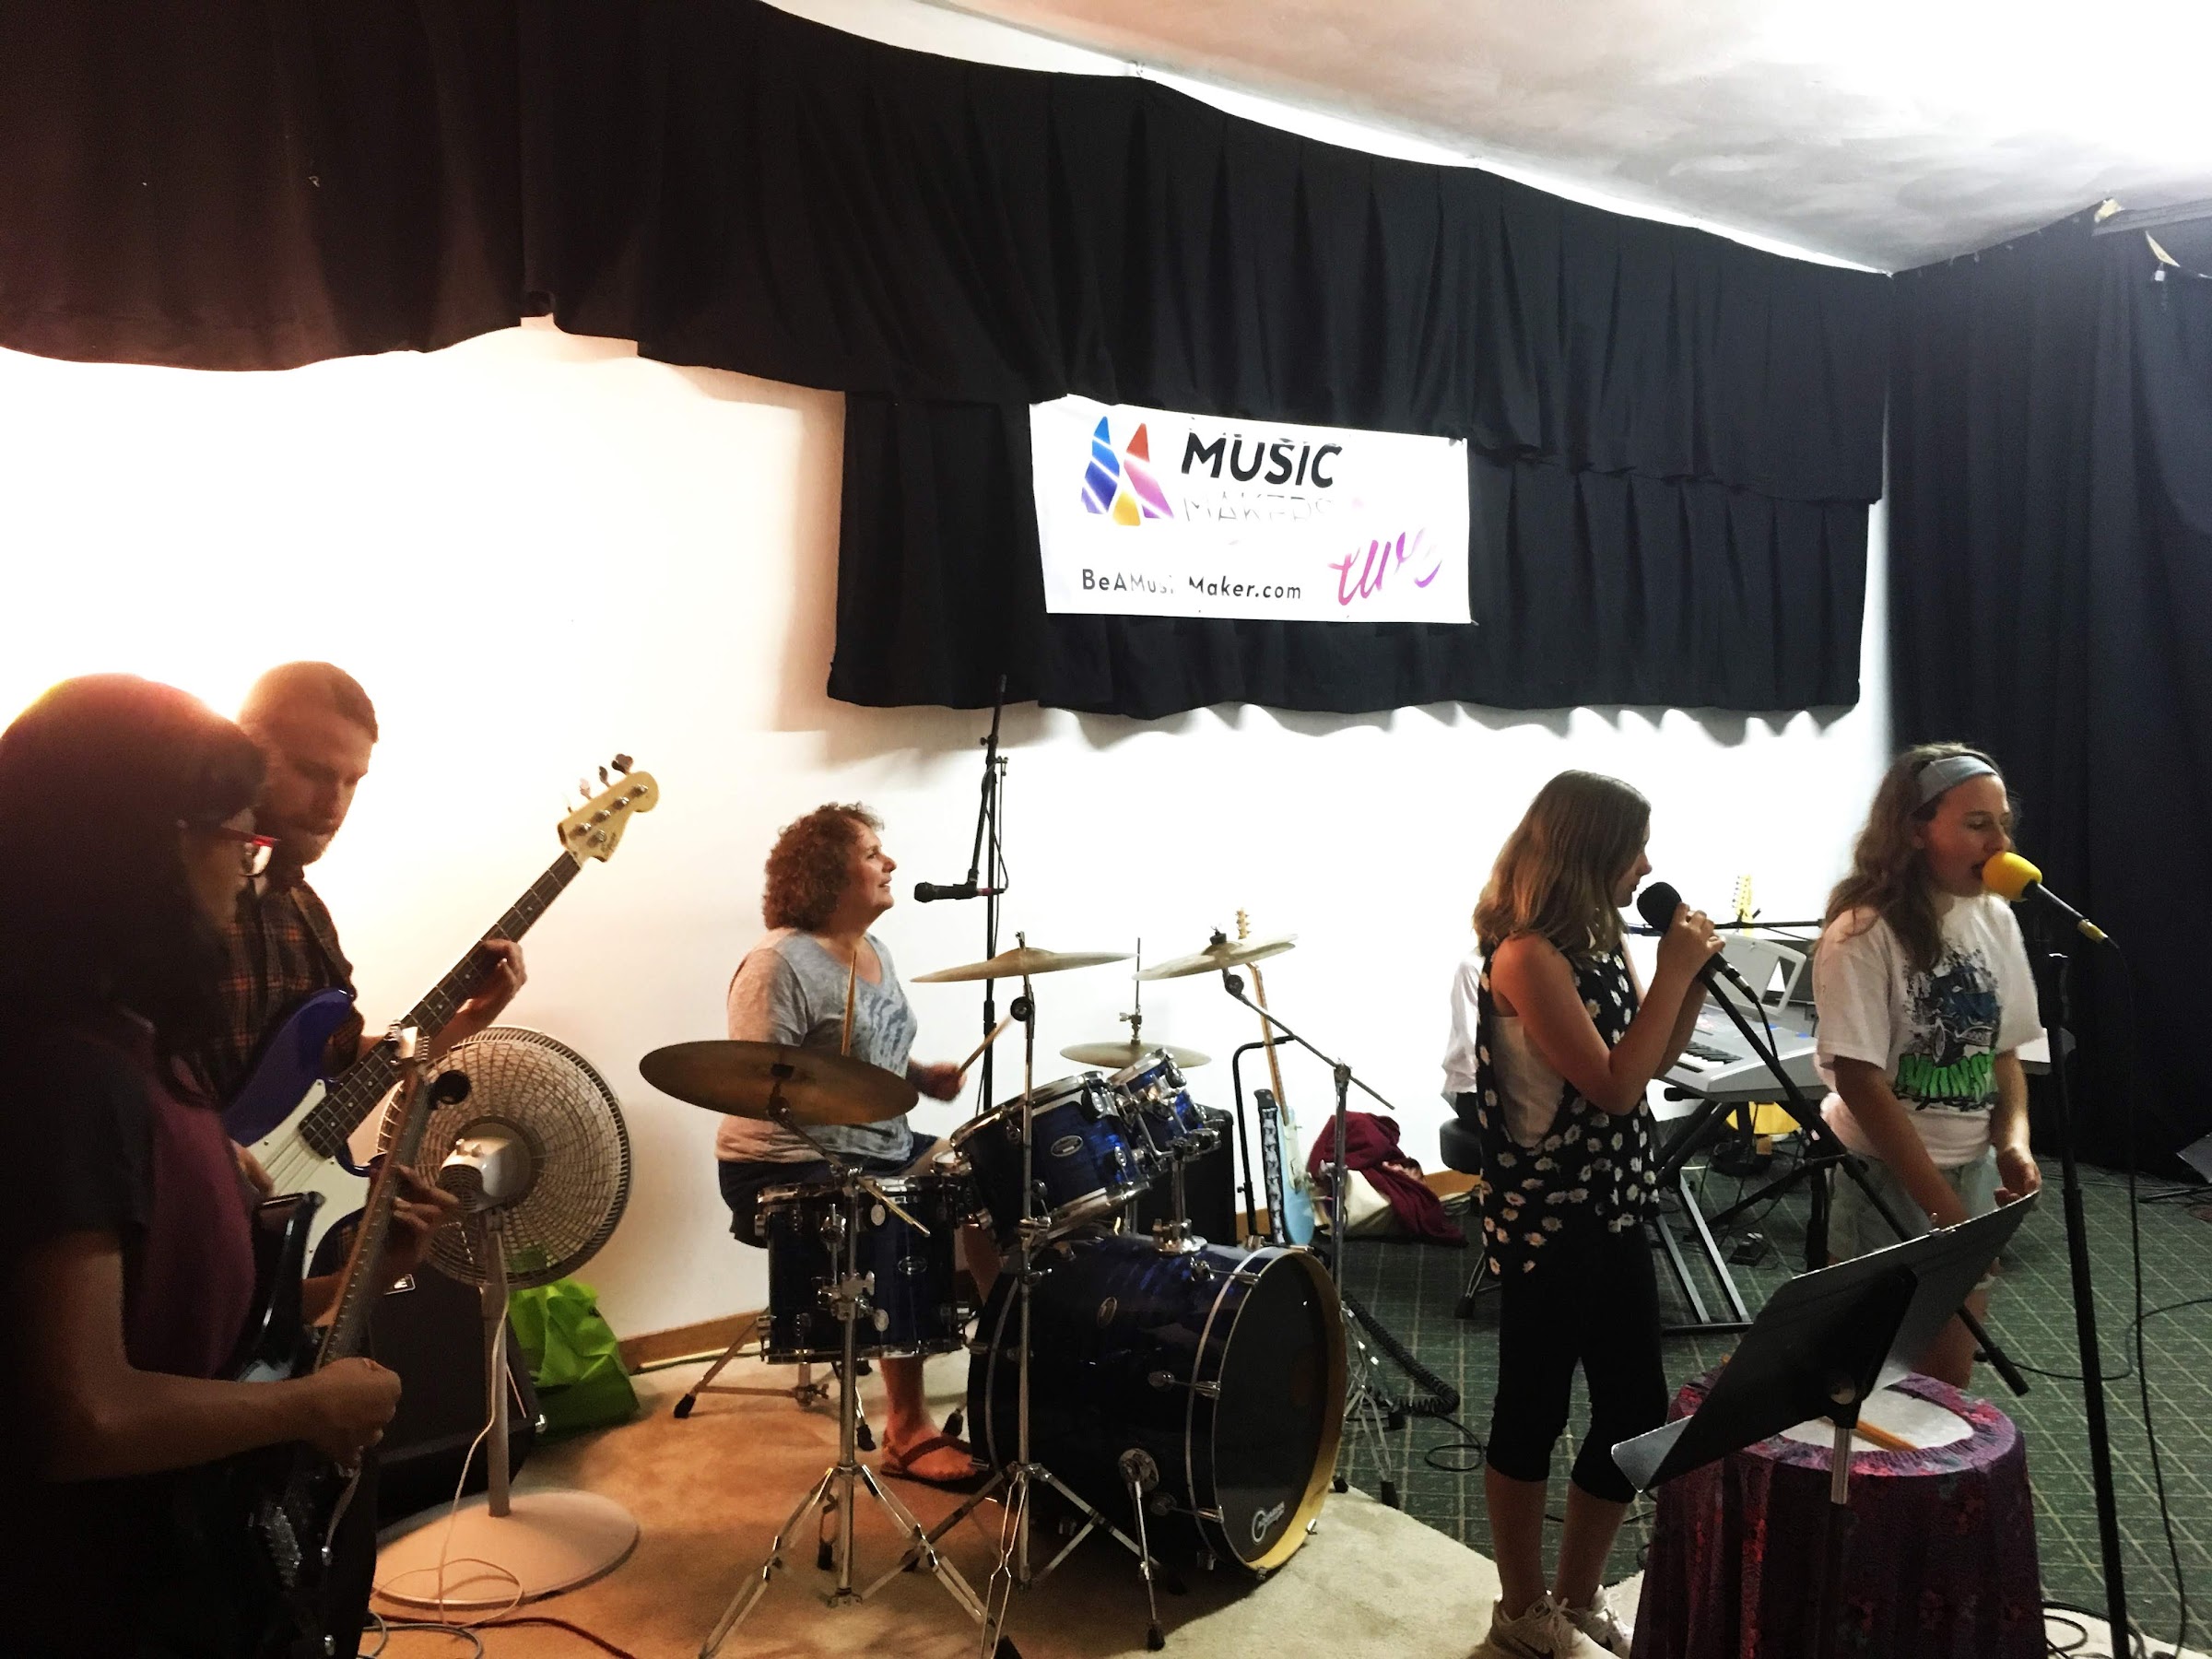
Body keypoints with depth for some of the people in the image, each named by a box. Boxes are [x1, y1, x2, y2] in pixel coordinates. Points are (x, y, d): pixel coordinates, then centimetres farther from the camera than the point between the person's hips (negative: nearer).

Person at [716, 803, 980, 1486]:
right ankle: (907, 1432, -8)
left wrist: (921, 1077, 4)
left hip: (880, 1152, 9)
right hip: (787, 1168, -9)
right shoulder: (779, 964, -18)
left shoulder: (872, 951, 10)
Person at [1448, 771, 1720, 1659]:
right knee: (1533, 1414, 7)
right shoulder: (1527, 957, -20)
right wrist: (1674, 969, -18)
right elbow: (1613, 1084, -22)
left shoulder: (1594, 946, 7)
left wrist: (1694, 976, 1)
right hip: (1546, 1221, -9)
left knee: (1637, 1409, 15)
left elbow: (1651, 1063, 16)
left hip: (1613, 1212, 9)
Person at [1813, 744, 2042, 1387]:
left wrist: (2014, 1141, -8)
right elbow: (1860, 1081, -20)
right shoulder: (1864, 933, -18)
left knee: (1951, 1378, 16)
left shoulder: (1996, 919, 1)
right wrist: (1944, 1207, -20)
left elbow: (2003, 1051, 10)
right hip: (1884, 1176, -6)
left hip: (1973, 1167, 6)